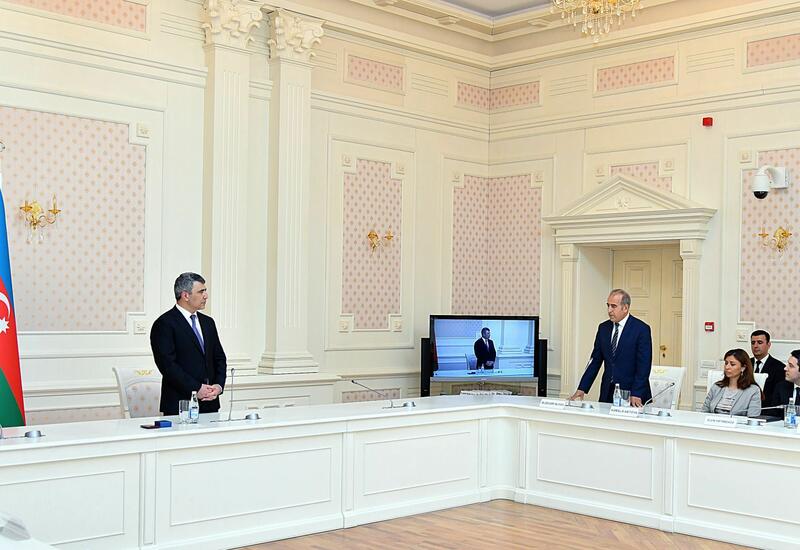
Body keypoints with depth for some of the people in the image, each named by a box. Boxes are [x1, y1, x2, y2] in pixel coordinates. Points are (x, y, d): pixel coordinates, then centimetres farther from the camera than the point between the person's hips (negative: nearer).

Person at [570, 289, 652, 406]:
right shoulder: (603, 328, 8)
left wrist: (636, 395, -18)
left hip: (630, 393, -4)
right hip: (607, 393, 4)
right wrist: (582, 389, 1)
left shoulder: (641, 329, -7)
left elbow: (643, 365, -11)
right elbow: (595, 361, 9)